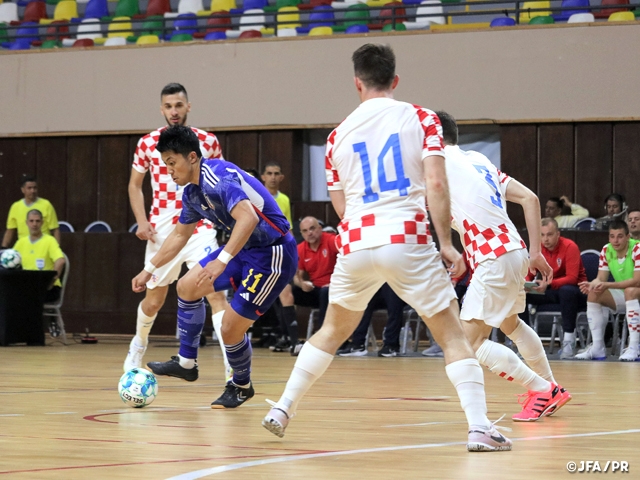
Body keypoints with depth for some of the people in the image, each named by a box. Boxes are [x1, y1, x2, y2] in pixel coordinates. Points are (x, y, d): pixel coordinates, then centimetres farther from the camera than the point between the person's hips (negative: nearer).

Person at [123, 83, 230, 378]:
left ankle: (232, 365, -21)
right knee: (153, 299, 13)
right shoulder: (148, 144, 0)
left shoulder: (208, 141, 0)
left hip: (200, 229, -1)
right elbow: (135, 185, 11)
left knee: (216, 292, -17)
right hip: (162, 230, 1)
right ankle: (139, 345, 44)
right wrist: (141, 221, -4)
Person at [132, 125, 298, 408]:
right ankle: (186, 363, 24)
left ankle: (241, 386, 18)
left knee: (231, 328, -9)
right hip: (245, 249, 10)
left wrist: (221, 261, -45)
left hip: (272, 255, -10)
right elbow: (179, 236, 22)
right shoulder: (192, 192, 6)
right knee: (187, 287, 12)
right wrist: (149, 269, 22)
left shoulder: (217, 178, -24)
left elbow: (248, 218, -39)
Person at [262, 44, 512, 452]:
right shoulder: (421, 119, 3)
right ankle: (480, 427, -9)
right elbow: (436, 184, -8)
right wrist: (446, 243, -5)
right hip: (408, 242, -3)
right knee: (452, 333, 4)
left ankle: (282, 410, 26)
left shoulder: (339, 135, 12)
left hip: (356, 246, 3)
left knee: (333, 331, 24)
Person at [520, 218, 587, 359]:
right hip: (549, 292, 5)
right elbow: (528, 274, 2)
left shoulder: (570, 247, -18)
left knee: (567, 290, -40)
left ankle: (569, 340, -33)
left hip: (573, 291, -5)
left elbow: (572, 278, -25)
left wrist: (548, 284, -39)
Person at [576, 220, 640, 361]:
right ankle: (597, 348, -15)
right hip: (622, 298, 6)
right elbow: (601, 279, -3)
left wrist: (608, 285, -36)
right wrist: (592, 284, -29)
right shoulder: (606, 251, -2)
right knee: (593, 294, -16)